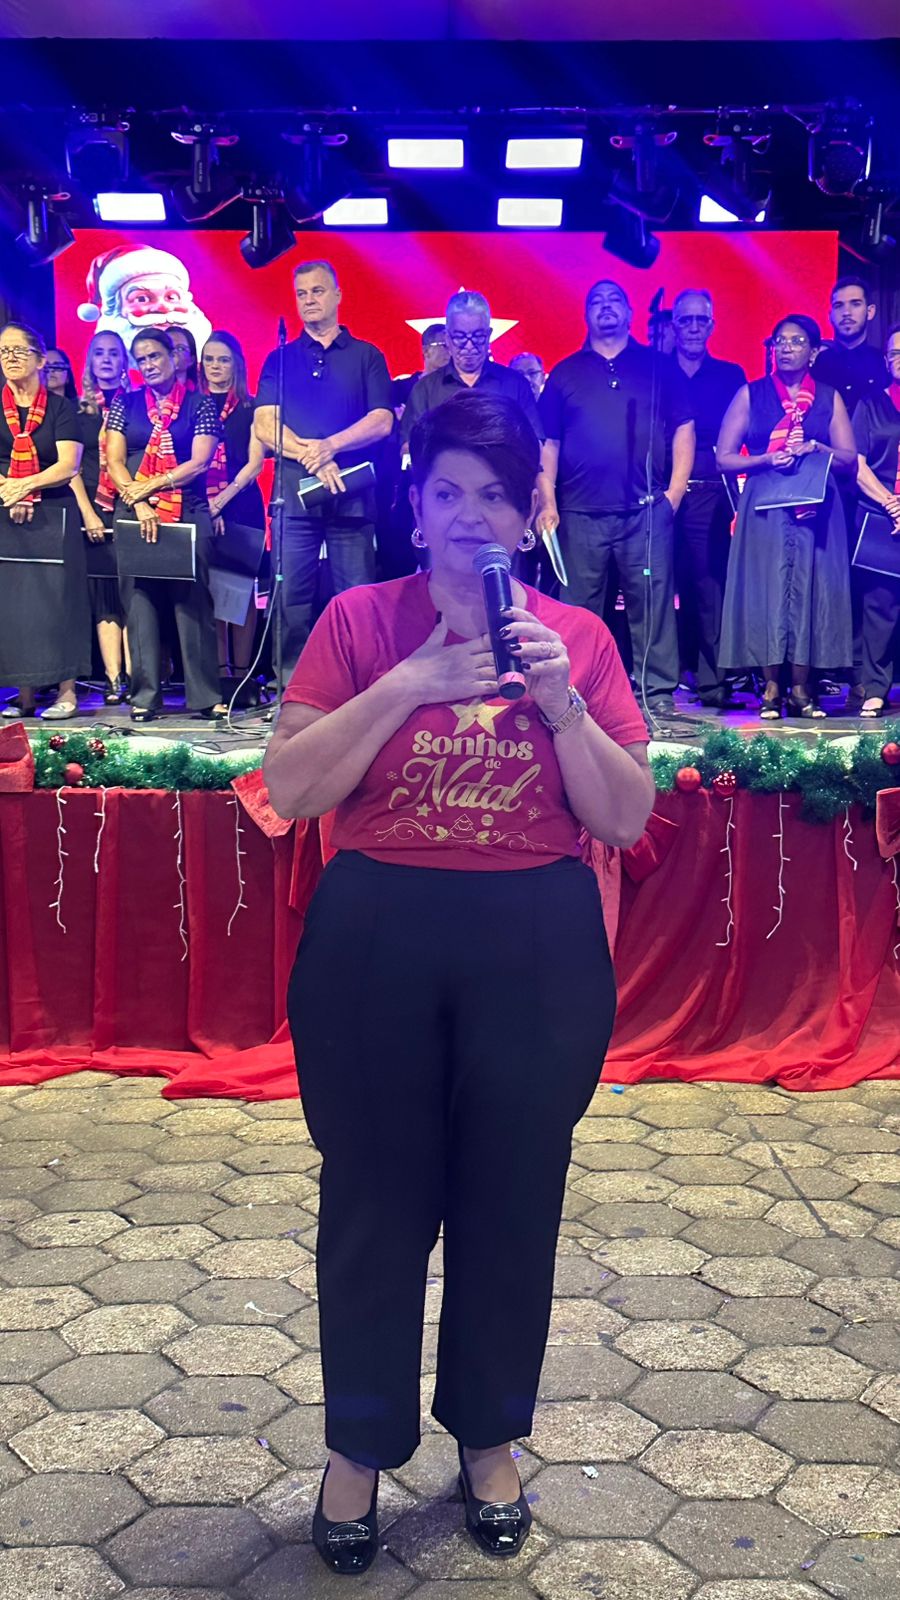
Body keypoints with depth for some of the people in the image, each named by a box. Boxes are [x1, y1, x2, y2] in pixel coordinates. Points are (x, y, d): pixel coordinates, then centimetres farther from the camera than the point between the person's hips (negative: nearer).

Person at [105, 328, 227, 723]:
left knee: (193, 600, -4)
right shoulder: (125, 403, 13)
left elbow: (200, 462, -3)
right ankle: (144, 695, 2)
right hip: (133, 514, 2)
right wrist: (138, 503, -10)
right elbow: (114, 461, 5)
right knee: (139, 600, -1)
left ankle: (205, 695, -2)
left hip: (188, 512, -2)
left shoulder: (200, 404, 7)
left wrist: (150, 485, -10)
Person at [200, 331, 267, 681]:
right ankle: (217, 672, 2)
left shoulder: (250, 409, 7)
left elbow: (254, 463, -1)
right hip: (200, 508, 2)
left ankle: (242, 673, -3)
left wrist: (221, 501, -11)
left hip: (241, 507, -2)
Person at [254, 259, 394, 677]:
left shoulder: (366, 356, 14)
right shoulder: (279, 359, 16)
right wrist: (310, 456, -11)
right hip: (294, 491, 1)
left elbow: (382, 421, 2)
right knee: (291, 599, -3)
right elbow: (265, 426, 5)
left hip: (352, 494, -1)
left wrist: (329, 446, -13)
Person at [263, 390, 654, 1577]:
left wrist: (559, 698, -15)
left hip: (539, 950, 1)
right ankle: (361, 1443, 33)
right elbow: (288, 791, -9)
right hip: (376, 941, -1)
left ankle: (490, 1436, 37)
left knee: (515, 1198, 13)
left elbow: (627, 820, -1)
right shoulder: (359, 621, -2)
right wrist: (408, 684, -17)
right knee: (376, 1197, 10)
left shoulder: (577, 636, 2)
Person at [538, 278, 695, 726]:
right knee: (579, 608, 4)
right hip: (581, 512, 1)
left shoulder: (657, 367, 11)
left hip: (647, 509, -1)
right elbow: (548, 442, 11)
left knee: (652, 603, -3)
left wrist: (674, 491, -2)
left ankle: (657, 696, 1)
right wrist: (548, 502, 0)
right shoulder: (566, 373, 14)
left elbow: (683, 429, 8)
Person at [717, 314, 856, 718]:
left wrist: (816, 448, -11)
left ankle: (801, 688, 2)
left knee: (811, 589, -3)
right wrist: (767, 460, -12)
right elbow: (724, 458, 3)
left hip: (816, 509, 1)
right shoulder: (750, 395, 9)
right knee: (766, 589, -6)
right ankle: (771, 688, -2)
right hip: (765, 507, -1)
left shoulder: (829, 397, 13)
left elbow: (850, 458, 7)